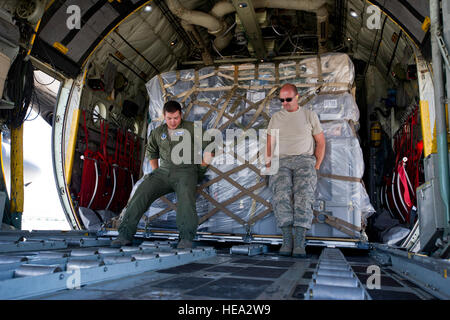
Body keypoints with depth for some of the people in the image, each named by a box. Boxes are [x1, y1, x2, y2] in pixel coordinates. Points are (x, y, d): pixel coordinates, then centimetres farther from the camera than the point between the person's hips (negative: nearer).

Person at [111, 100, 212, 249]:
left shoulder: (192, 128, 8)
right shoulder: (158, 132, 19)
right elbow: (151, 152, 34)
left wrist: (203, 165, -1)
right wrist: (155, 171, 21)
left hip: (185, 171, -3)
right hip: (163, 171, 4)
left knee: (185, 194, -36)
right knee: (141, 192, -19)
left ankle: (186, 237, -42)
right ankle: (125, 234, -20)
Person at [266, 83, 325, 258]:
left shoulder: (309, 115, 14)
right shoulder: (275, 118, 20)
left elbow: (321, 142, 14)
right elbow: (269, 145, 18)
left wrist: (316, 166, 3)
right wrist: (269, 166, 3)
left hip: (304, 159, -1)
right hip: (281, 162, 1)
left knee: (304, 194, -29)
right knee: (282, 194, -29)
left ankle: (299, 243, -31)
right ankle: (287, 239, -28)